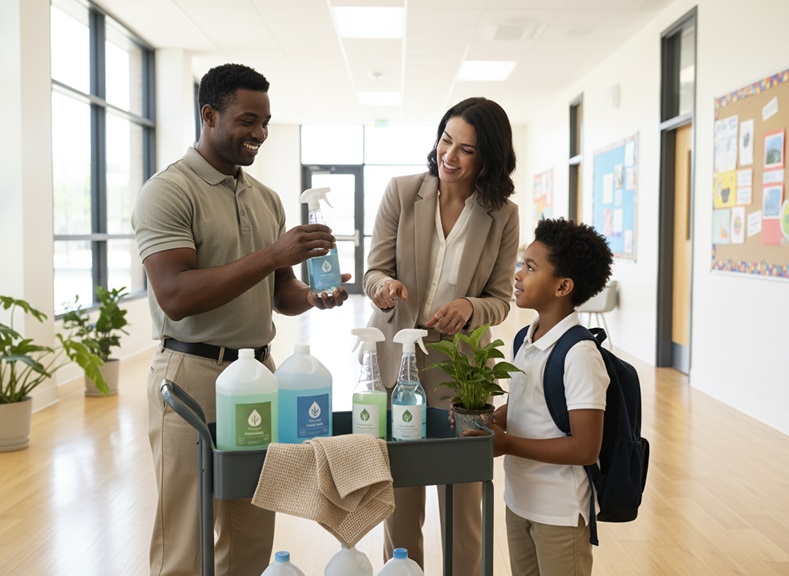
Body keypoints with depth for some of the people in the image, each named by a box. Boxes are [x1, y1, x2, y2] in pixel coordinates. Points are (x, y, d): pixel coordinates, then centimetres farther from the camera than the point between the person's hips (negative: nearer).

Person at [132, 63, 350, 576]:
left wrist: (313, 297, -6)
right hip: (194, 374, -6)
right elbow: (176, 297, -20)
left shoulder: (266, 199, 13)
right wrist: (272, 254, -24)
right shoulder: (168, 191, -8)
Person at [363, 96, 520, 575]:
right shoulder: (402, 192, -3)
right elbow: (374, 271, -1)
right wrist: (385, 286, -24)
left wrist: (469, 308, -22)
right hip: (396, 360, 1)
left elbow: (501, 300, 0)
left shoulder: (503, 215, -3)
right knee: (399, 503, 11)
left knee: (464, 503, 9)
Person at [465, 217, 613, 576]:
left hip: (560, 512, -7)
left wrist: (507, 444, -21)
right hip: (518, 500, 8)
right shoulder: (525, 341, 2)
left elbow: (585, 448, -23)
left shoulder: (579, 354, -22)